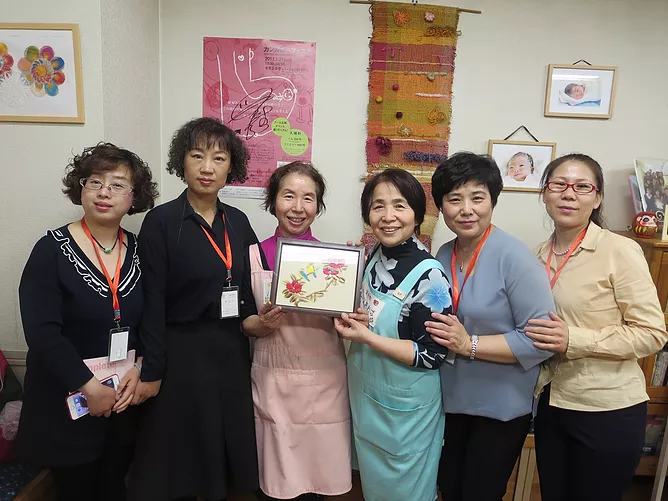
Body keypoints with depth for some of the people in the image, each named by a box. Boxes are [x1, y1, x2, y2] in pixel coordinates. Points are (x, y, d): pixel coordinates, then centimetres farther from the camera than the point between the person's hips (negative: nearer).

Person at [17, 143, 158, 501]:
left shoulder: (138, 250, 0)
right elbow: (42, 331, -18)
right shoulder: (52, 250, -12)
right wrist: (89, 386, -19)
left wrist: (138, 370, -12)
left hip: (125, 398, 3)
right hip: (67, 402, -3)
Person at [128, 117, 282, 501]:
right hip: (182, 353, -4)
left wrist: (254, 320, -9)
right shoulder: (162, 221, -10)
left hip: (232, 352, 5)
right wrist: (151, 373, -10)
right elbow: (153, 301, -12)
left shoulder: (238, 222, 4)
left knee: (228, 452, 18)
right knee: (178, 459, 12)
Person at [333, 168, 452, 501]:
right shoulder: (375, 257, -3)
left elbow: (432, 355, -20)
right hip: (366, 394, 6)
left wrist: (366, 337, -24)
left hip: (405, 409, -6)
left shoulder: (429, 276, -23)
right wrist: (349, 317, -6)